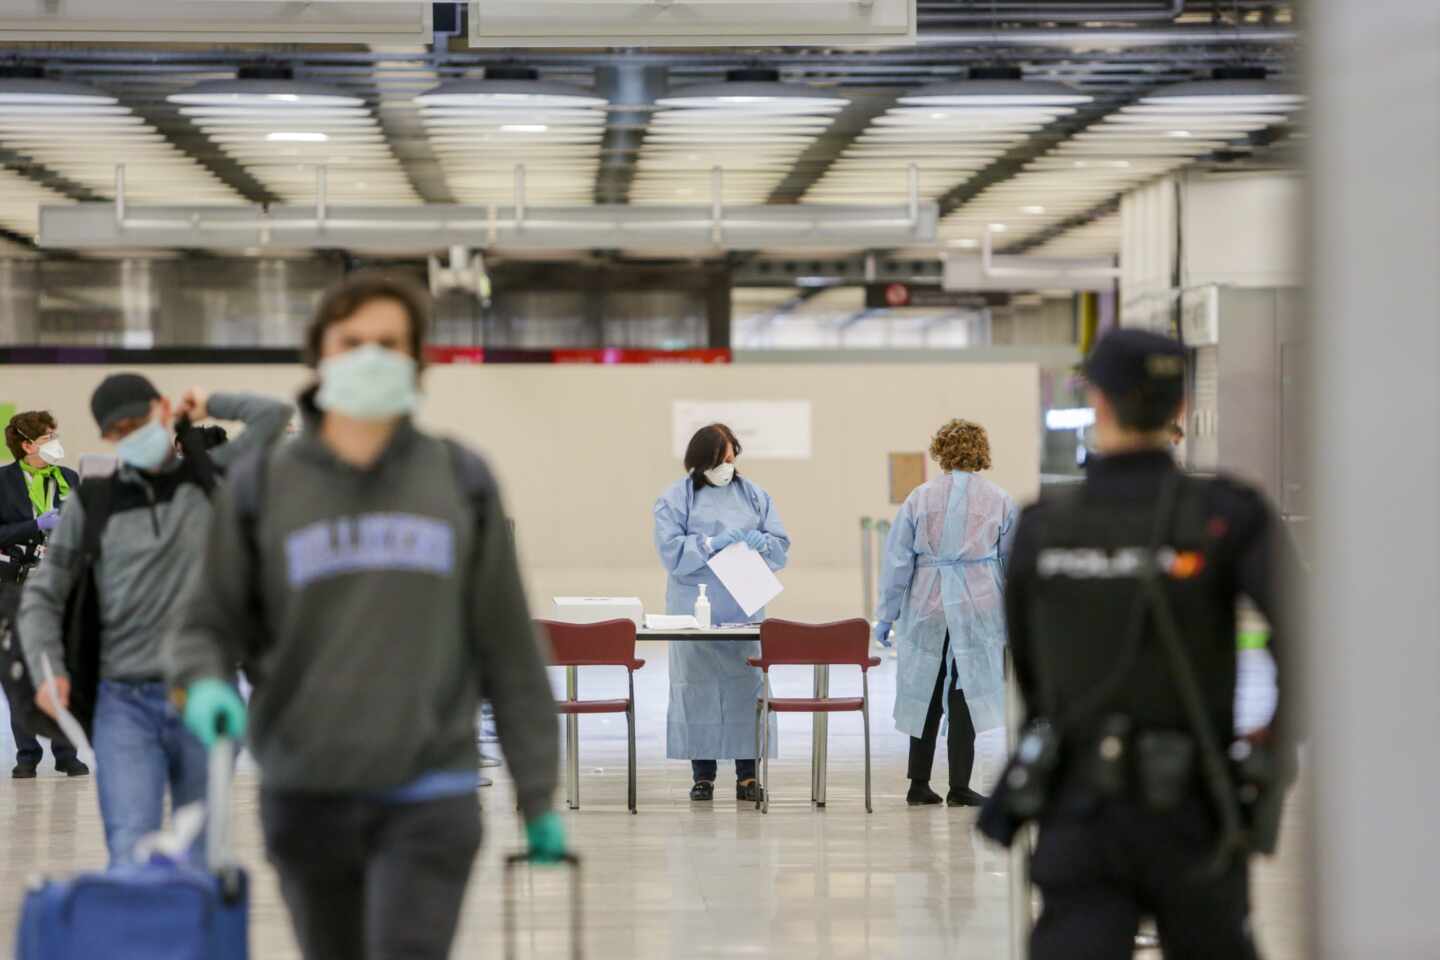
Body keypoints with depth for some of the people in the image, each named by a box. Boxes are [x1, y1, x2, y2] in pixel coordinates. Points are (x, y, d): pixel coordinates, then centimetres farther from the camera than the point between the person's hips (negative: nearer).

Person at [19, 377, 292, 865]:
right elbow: (42, 595, 11)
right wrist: (49, 669, -4)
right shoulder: (91, 503, 9)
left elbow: (273, 415, 1)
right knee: (130, 850, -13)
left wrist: (209, 404, 11)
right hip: (125, 702, 0)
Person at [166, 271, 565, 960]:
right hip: (305, 795, 2)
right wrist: (206, 684, -16)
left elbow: (509, 646, 6)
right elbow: (210, 622, 8)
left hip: (428, 799, -1)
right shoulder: (261, 489, 3)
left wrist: (538, 795, 6)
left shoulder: (462, 484, 4)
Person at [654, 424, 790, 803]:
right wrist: (713, 543, -15)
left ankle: (747, 774, 3)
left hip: (745, 612, 2)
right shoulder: (674, 499, 3)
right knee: (698, 689, -2)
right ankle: (703, 773, 6)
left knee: (746, 687, -2)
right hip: (694, 612, -2)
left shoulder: (754, 496, 12)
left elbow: (781, 549, 11)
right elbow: (671, 552, -7)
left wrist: (759, 541, -10)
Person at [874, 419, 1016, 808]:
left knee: (926, 693, 10)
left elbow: (897, 560, 0)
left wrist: (887, 615, 5)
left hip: (926, 611, 1)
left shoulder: (919, 498, 1)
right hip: (978, 611, -1)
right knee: (964, 694, 1)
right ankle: (959, 787, -1)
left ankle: (919, 784, 14)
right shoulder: (1000, 501, 2)